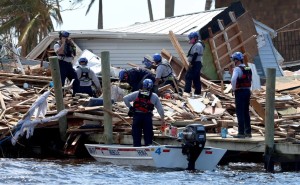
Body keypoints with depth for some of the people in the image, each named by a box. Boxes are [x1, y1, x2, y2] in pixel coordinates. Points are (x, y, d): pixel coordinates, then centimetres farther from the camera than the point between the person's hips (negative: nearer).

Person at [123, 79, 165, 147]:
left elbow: (125, 98, 2)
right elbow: (160, 109, 10)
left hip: (137, 116, 0)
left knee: (136, 134, 6)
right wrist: (162, 119, 20)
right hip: (148, 116, 0)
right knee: (148, 135, 7)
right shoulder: (154, 96, 9)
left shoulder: (137, 93, 9)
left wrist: (130, 107, 11)